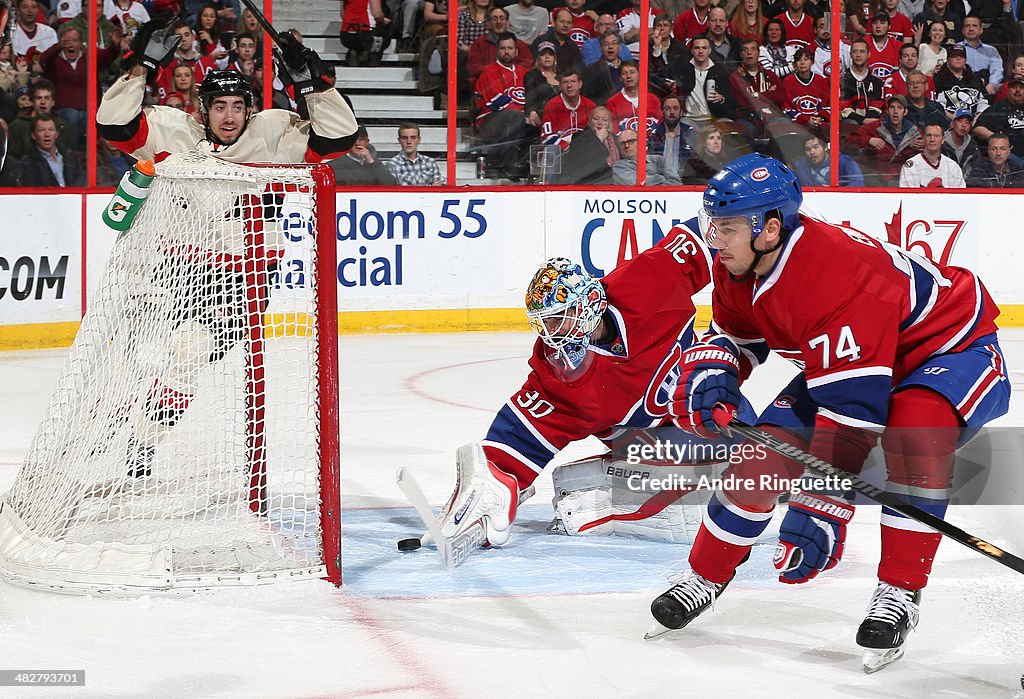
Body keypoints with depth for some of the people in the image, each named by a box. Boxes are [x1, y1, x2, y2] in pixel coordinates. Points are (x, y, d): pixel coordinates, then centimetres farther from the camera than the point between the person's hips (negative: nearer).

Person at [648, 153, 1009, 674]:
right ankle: (706, 577, 15)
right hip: (840, 359, 8)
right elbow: (732, 334, 8)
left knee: (917, 428, -38)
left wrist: (820, 510, -41)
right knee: (767, 449, -5)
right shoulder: (738, 266, -13)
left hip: (954, 349, -8)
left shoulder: (842, 277, -40)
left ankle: (900, 593, -25)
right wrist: (710, 373, -16)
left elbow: (849, 414, -40)